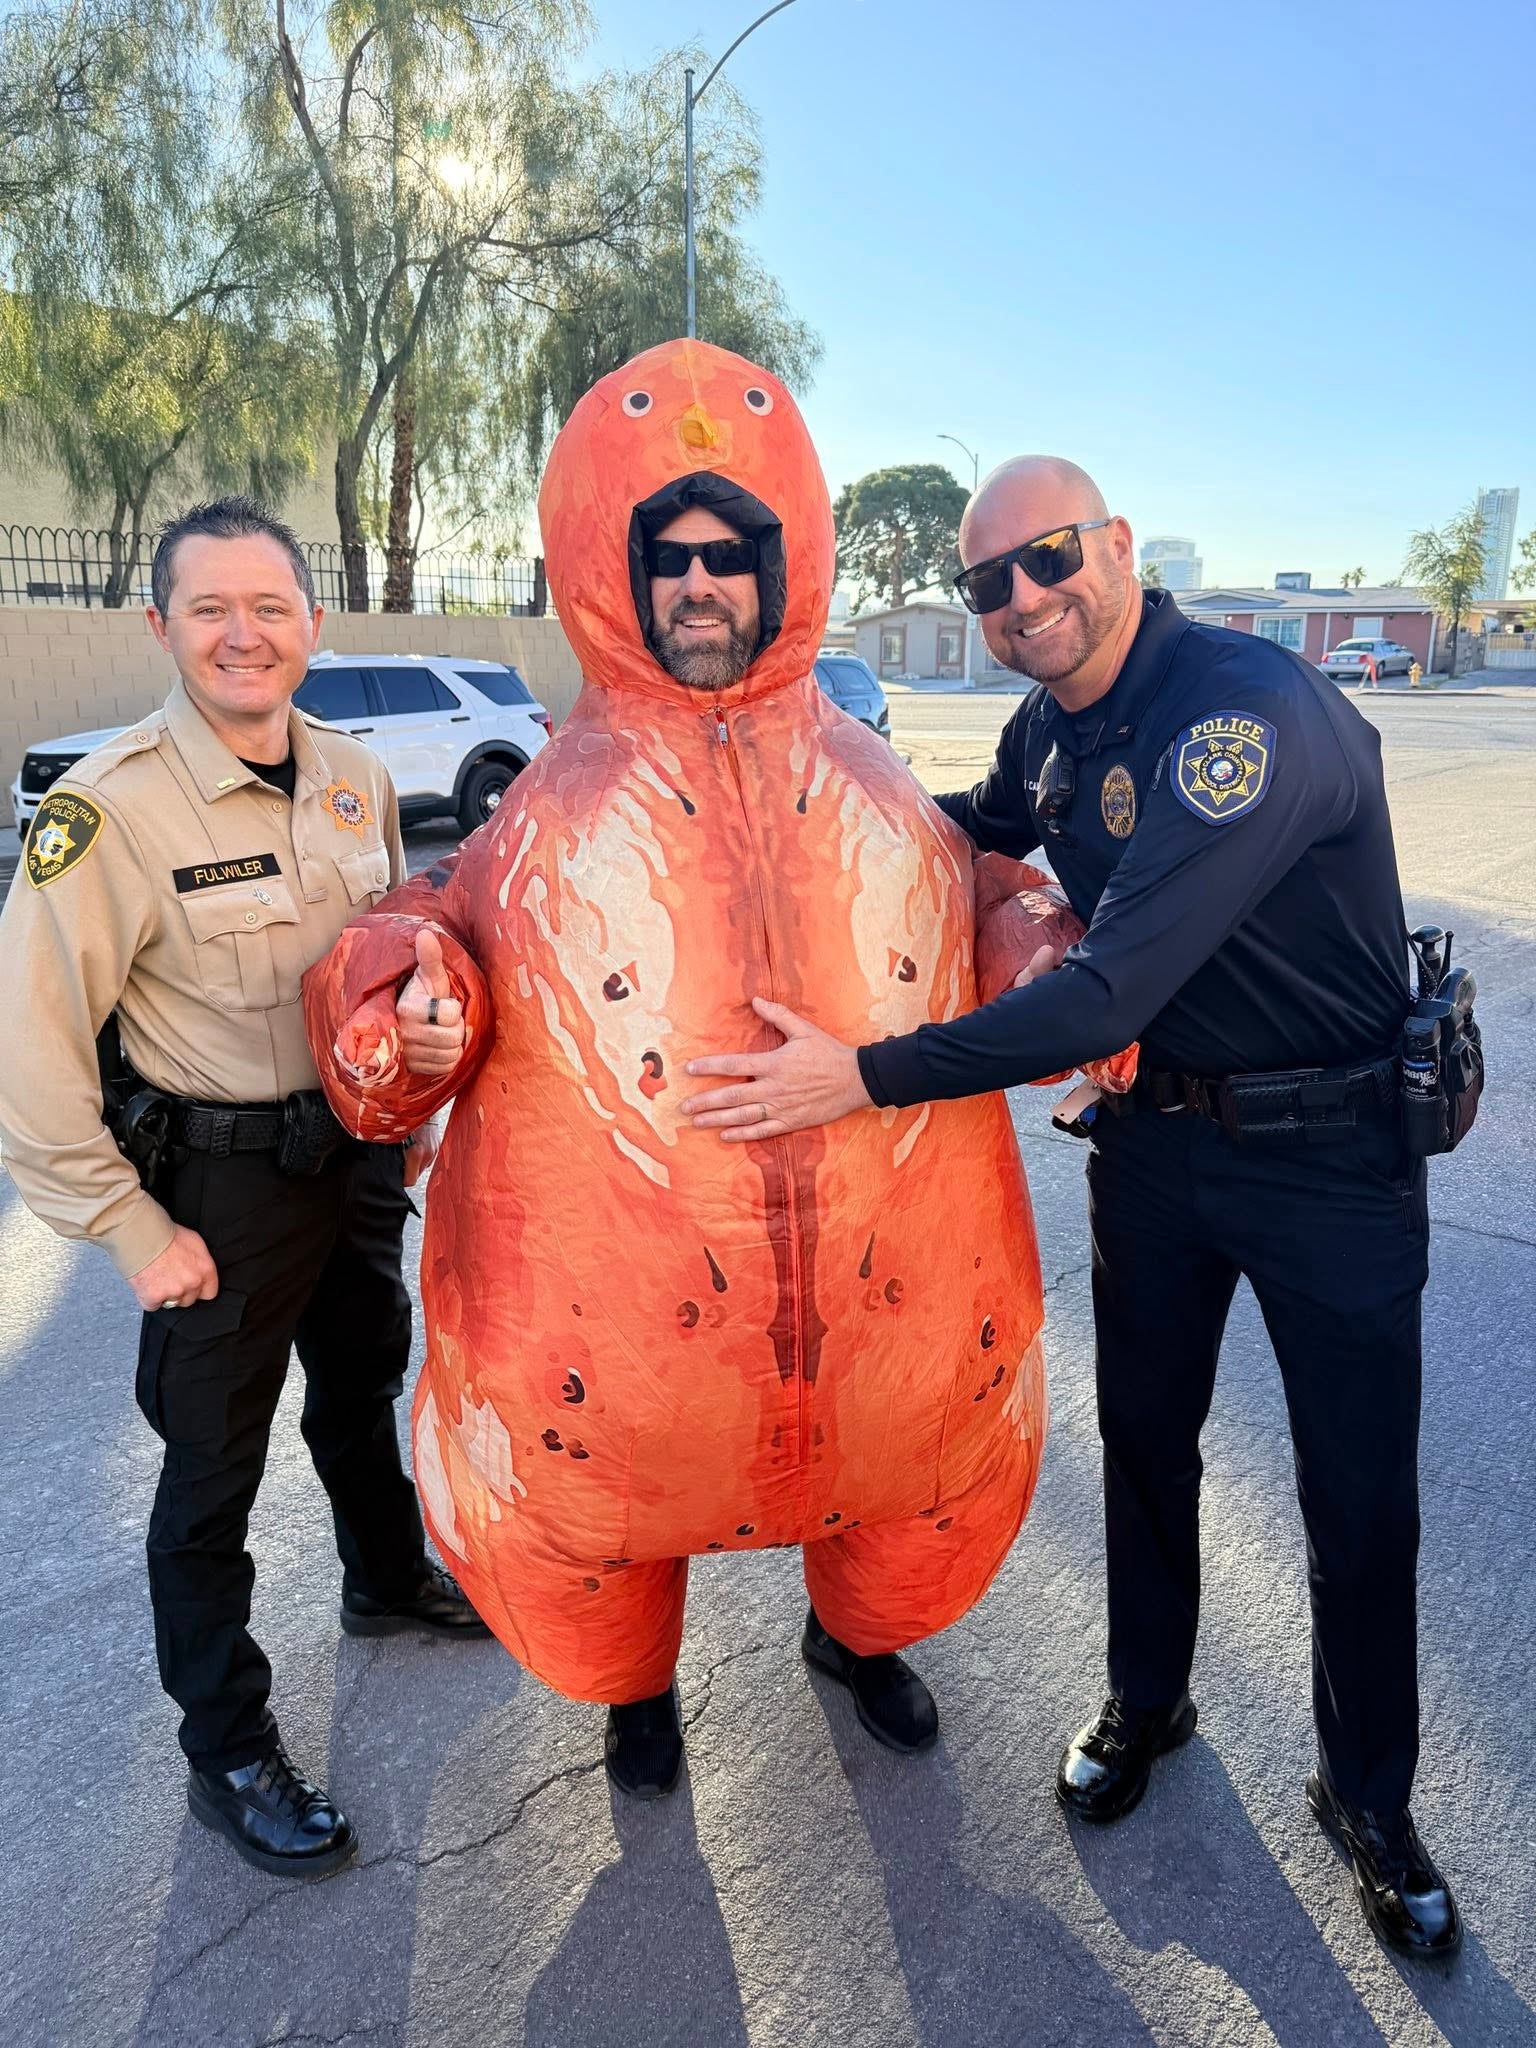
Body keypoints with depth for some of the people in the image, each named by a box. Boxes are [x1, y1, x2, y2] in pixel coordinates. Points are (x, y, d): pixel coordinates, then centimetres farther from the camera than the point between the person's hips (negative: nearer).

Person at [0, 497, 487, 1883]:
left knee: (364, 1388, 26)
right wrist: (133, 1230, -17)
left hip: (359, 1155, 6)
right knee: (212, 1469, 10)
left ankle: (391, 1580, 54)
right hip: (220, 1186, -5)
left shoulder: (357, 779, -2)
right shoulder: (112, 804, -21)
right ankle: (227, 1754, 32)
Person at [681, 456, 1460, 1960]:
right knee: (1144, 1435, 18)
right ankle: (1145, 1701, 43)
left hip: (1330, 1149, -6)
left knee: (1360, 1495, 8)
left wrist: (868, 1077, -33)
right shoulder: (1049, 729, -1)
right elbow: (975, 832, 22)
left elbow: (1110, 992, -35)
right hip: (1156, 1132, 6)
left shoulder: (1250, 714, -28)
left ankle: (1367, 1797, 33)